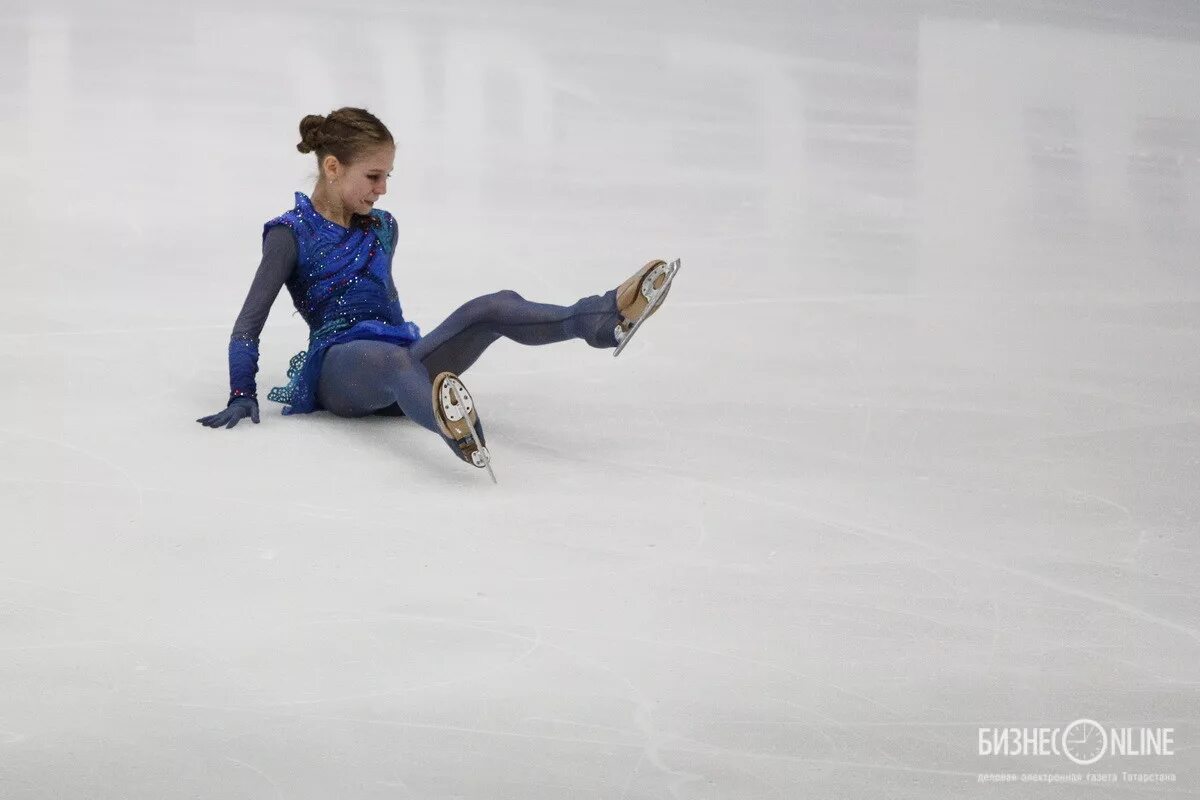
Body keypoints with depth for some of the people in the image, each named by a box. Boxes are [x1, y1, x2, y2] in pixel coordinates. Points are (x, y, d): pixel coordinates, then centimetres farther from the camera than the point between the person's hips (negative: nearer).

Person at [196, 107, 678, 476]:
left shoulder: (381, 228, 19)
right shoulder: (291, 234, 1)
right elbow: (249, 325, -1)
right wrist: (241, 396, -8)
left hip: (397, 355, 6)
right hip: (339, 369, -6)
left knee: (493, 308, -20)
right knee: (391, 359, -44)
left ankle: (602, 317, -48)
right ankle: (454, 430, -80)